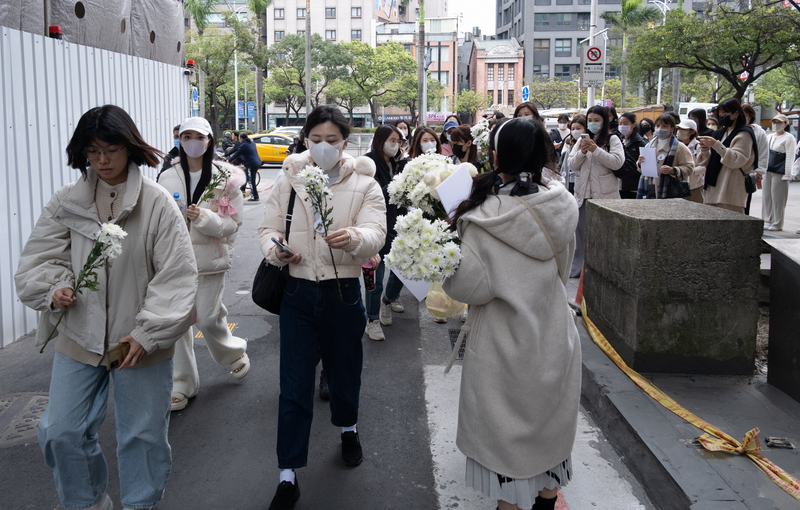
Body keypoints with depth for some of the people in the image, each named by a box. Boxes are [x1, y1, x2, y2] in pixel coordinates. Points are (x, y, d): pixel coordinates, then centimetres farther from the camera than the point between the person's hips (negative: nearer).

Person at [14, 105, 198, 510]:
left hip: (141, 341, -3)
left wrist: (148, 332, -15)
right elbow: (38, 259, 6)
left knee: (143, 433, 11)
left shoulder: (157, 204, -10)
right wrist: (53, 288, -16)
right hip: (78, 337, 3)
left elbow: (176, 277, -11)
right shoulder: (66, 202, 0)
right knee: (62, 432, 9)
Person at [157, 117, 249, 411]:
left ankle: (235, 354, 33)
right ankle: (182, 384, 18)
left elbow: (233, 224, -5)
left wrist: (204, 218, -22)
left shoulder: (224, 178, -4)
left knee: (208, 319, 0)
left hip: (209, 259, -3)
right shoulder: (168, 178, 4)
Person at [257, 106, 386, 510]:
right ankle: (288, 476, 11)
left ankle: (348, 429, 49)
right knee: (294, 385, 2)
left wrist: (353, 238, -40)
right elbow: (268, 227, 4)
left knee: (343, 369, 18)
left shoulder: (364, 184, -3)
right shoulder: (289, 180, 3)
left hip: (343, 292, 0)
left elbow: (376, 234, -17)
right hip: (298, 291, 1)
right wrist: (275, 250, -20)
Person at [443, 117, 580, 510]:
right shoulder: (562, 206, -5)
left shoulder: (485, 216, -22)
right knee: (548, 424, 22)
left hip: (506, 344, -5)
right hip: (554, 338, 5)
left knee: (506, 432, 12)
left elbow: (471, 285, -21)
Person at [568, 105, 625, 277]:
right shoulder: (583, 140, 15)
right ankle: (577, 268, 17)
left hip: (605, 194, -4)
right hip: (583, 192, 4)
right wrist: (582, 152, -9)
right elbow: (572, 165, 9)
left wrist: (596, 150, -18)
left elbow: (618, 162, -12)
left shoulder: (612, 139, 2)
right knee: (581, 232, 9)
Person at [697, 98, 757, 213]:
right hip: (712, 193, 7)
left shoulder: (744, 134, -1)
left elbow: (736, 160, -15)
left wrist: (716, 145, -20)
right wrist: (705, 152, 1)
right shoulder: (719, 133, 21)